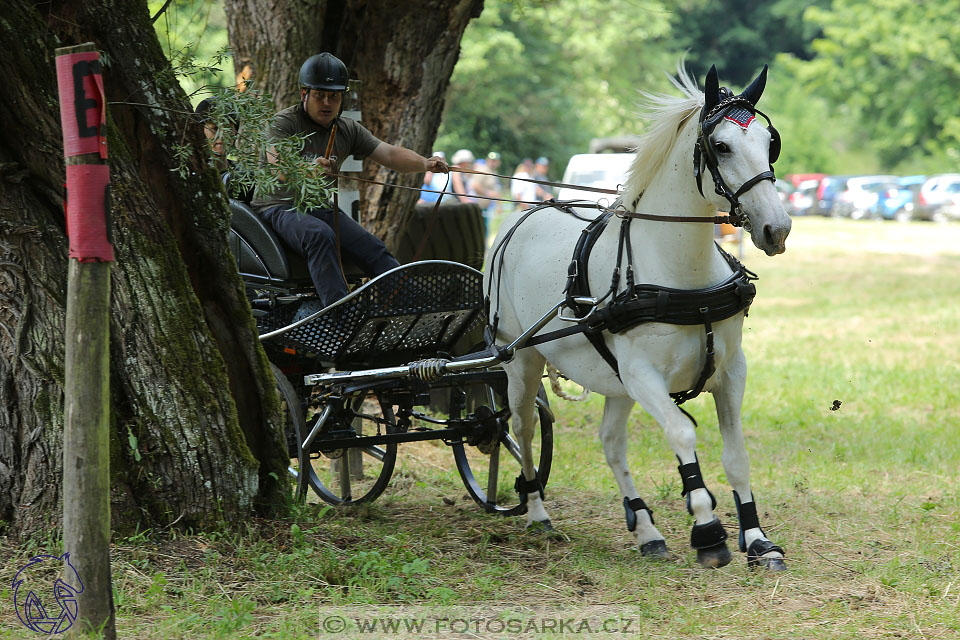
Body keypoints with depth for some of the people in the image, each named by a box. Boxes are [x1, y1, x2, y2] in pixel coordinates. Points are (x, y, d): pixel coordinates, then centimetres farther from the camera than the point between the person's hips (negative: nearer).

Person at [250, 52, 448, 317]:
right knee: (320, 235, -36)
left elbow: (389, 154, 2)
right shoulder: (284, 123, -8)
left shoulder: (349, 130, 11)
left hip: (322, 208, 6)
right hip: (280, 206, -6)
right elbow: (278, 166, -26)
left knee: (375, 250, -14)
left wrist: (424, 163, -18)